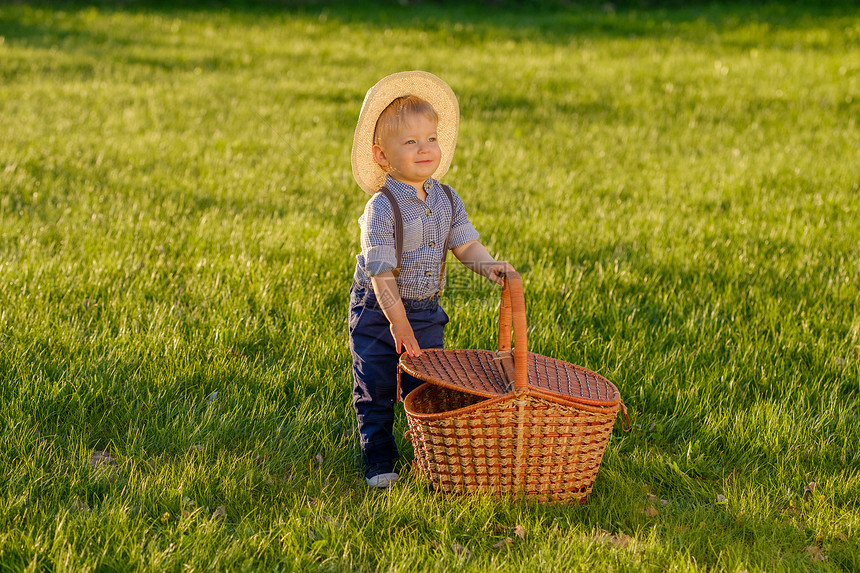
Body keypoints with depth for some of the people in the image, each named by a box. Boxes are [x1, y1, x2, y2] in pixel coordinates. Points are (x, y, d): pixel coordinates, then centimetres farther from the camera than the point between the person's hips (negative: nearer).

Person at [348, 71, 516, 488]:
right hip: (377, 312, -5)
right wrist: (398, 323, -23)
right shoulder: (382, 207, -22)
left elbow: (464, 242, 2)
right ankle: (378, 460, 17)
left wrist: (488, 266, -19)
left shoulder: (446, 199, -2)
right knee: (375, 390, 4)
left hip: (425, 311, 5)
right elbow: (381, 270, -23)